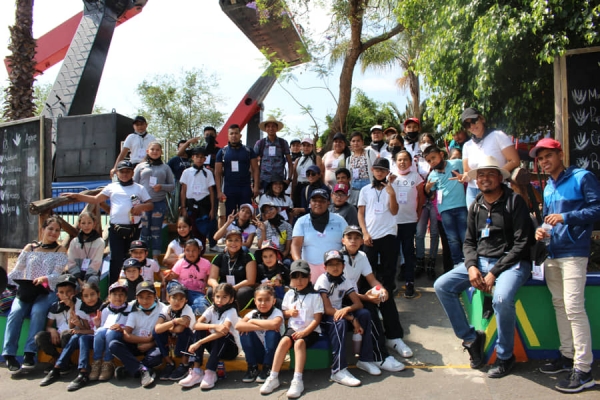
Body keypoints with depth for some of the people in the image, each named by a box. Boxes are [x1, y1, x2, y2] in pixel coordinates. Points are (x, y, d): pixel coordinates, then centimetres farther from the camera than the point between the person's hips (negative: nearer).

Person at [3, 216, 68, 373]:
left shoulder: (60, 250, 11)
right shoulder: (29, 248, 16)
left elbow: (56, 275, -1)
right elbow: (16, 272, 11)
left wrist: (45, 278, -23)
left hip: (47, 291, -2)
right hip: (25, 291, 2)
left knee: (37, 312, -31)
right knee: (15, 312, -27)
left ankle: (30, 353, -28)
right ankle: (9, 354, -26)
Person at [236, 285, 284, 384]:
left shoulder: (277, 313, -13)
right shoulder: (253, 313, -5)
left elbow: (274, 324, -39)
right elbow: (238, 326, -25)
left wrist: (253, 321, -25)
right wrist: (263, 327, -31)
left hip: (273, 353, -3)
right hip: (258, 353, 3)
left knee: (272, 333, -30)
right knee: (245, 332, -19)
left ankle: (267, 369, -10)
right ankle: (252, 368, -5)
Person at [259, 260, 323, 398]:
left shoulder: (315, 296, -4)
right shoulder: (289, 294, 9)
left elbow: (317, 319, -8)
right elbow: (283, 313, 18)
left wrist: (304, 332, -20)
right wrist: (289, 313, -6)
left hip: (310, 330, -3)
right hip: (293, 328, 3)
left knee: (299, 342, -33)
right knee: (284, 340, -27)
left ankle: (297, 380, -35)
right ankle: (273, 378, -25)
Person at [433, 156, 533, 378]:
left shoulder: (514, 201, -7)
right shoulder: (475, 207, 11)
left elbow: (522, 243, -12)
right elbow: (469, 241, 12)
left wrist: (494, 272, -17)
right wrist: (471, 266, -9)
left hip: (511, 262, -6)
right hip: (481, 261, 6)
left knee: (502, 298, -34)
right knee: (442, 286, -9)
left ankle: (505, 356, -9)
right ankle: (471, 337, 4)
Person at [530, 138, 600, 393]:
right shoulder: (547, 188, 17)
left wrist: (566, 217, -20)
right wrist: (541, 230, 4)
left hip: (573, 252, -8)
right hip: (551, 253, 8)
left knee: (573, 308, -11)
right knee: (559, 305, 12)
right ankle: (567, 356, 23)